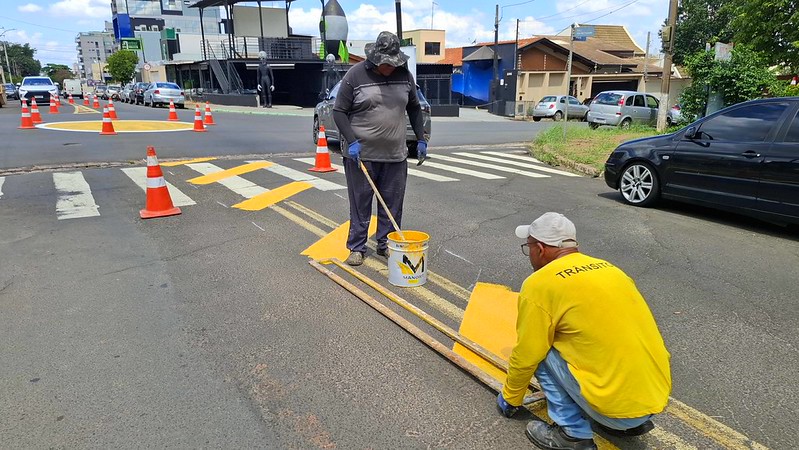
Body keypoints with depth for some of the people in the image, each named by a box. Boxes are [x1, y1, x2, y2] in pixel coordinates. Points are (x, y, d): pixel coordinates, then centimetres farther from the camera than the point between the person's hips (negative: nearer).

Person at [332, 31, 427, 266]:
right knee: (360, 204, 3)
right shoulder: (355, 75, -7)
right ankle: (357, 247, 15)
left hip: (395, 155, 4)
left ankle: (386, 244, 22)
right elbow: (339, 112, -5)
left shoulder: (405, 75, 6)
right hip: (361, 154, -4)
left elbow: (414, 108, 17)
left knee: (393, 204, 8)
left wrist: (421, 139, 12)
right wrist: (352, 141, -17)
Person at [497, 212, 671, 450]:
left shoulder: (539, 284, -10)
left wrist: (510, 398, 16)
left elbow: (525, 357, -3)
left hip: (620, 404, -8)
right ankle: (634, 421, 20)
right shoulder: (607, 267, 12)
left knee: (543, 352, 3)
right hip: (657, 395, 8)